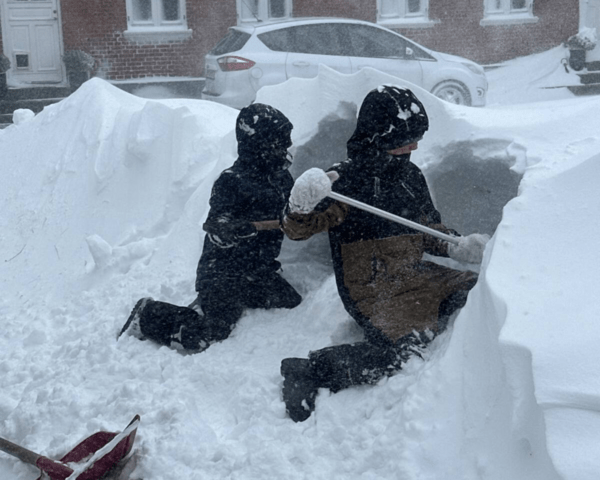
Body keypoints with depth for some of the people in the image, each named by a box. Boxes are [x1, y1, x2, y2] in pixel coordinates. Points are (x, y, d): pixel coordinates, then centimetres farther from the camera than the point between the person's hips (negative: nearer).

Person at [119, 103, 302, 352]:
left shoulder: (281, 177, 5)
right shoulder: (232, 180, -19)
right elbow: (217, 231, -25)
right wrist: (253, 226, -38)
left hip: (260, 270, 8)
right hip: (223, 272, -8)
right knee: (198, 338, -15)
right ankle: (146, 315, 10)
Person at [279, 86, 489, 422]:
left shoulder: (411, 176, 12)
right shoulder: (345, 182, -11)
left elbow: (429, 227, 25)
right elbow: (297, 230, -14)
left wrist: (456, 248, 7)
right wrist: (302, 210, -36)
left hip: (415, 274, 7)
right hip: (372, 286, -7)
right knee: (403, 346, -30)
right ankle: (310, 373, -24)